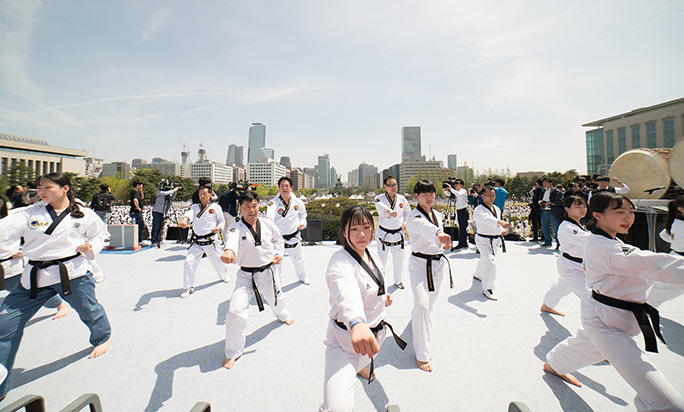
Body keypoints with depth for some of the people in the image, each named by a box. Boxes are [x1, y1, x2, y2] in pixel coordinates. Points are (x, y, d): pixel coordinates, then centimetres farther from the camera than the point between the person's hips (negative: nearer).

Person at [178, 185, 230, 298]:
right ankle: (189, 287, 12)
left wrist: (218, 228, -14)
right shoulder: (195, 207, 4)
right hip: (196, 241, 3)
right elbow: (189, 214, -19)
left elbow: (222, 221, 6)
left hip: (211, 240, -2)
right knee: (189, 262, -6)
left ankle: (225, 274, 44)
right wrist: (184, 220, -41)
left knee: (217, 261, 12)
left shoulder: (216, 207, -3)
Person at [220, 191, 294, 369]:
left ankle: (283, 315, 65)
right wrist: (229, 251, -63)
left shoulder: (268, 224, -7)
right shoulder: (236, 228, -17)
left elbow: (278, 238, 11)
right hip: (246, 276, -3)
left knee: (276, 298, 26)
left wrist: (279, 254, -3)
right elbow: (232, 239, -41)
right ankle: (233, 352, 13)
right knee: (236, 311, -14)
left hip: (267, 272, 3)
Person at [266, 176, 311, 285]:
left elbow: (302, 213, 12)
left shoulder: (297, 202, -8)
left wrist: (302, 223, -5)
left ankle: (303, 276, 49)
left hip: (293, 236, 3)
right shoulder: (274, 202, -20)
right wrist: (269, 219, -64)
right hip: (278, 236, -3)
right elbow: (270, 212, -42)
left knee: (298, 258, 21)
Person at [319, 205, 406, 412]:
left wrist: (382, 296, 1)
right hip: (345, 337, -7)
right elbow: (346, 292, -50)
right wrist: (357, 323, -66)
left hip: (375, 331, 7)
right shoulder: (340, 261, -29)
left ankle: (359, 366, 74)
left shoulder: (373, 255, -4)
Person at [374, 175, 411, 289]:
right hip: (383, 233, -3)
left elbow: (408, 212, 15)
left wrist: (405, 223, 0)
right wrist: (389, 212, -53)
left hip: (398, 233, 3)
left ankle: (398, 280, 37)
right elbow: (381, 208, -33)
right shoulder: (379, 198, -10)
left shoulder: (402, 199, 0)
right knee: (381, 258, 1)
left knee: (398, 258, 15)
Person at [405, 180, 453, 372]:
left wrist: (444, 243, -2)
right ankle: (422, 354, 0)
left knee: (430, 302, 22)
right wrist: (438, 234, -62)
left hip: (438, 263, 7)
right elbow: (424, 227, -43)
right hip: (420, 264, -6)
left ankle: (417, 319, 57)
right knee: (421, 304, -17)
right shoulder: (413, 217, -18)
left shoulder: (438, 215, 5)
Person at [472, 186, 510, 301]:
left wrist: (503, 230, 1)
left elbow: (497, 224, 19)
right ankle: (487, 289, -7)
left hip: (495, 240, 8)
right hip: (484, 240, -8)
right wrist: (500, 222, -54)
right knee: (490, 262, -19)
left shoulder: (497, 209, 8)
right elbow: (487, 219, -40)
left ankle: (477, 275, 53)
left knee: (484, 259, 26)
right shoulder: (479, 210, -20)